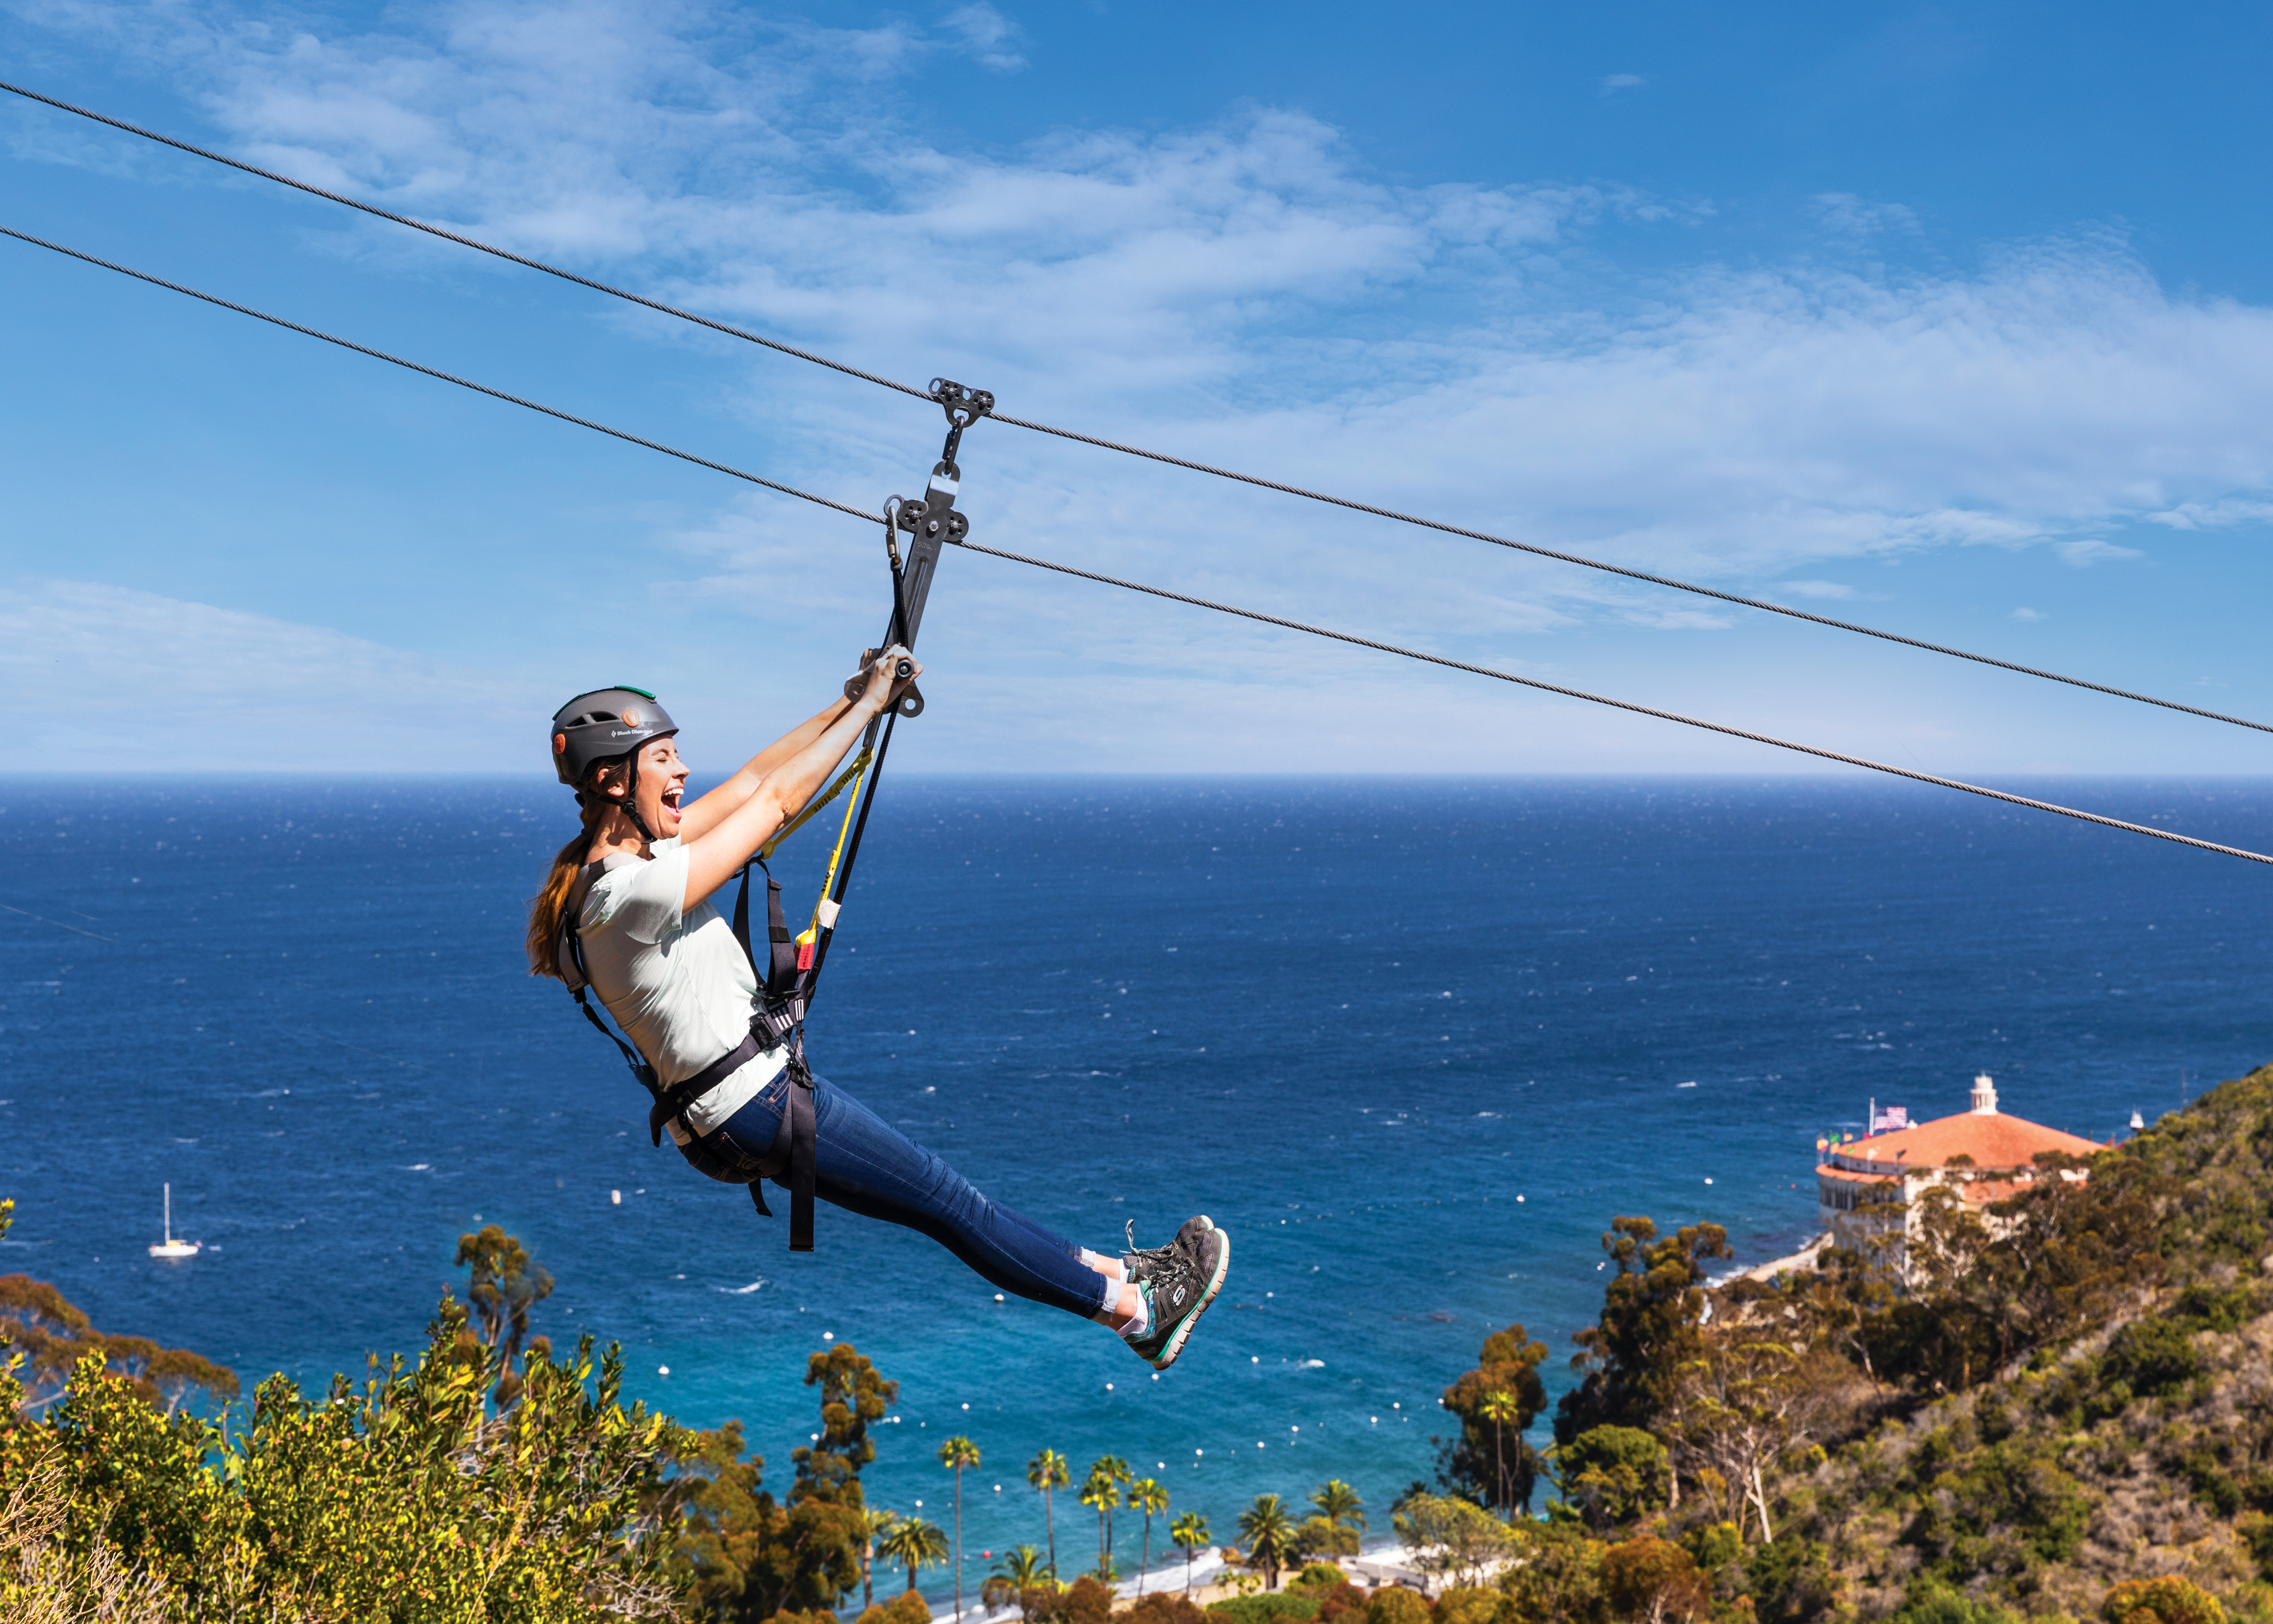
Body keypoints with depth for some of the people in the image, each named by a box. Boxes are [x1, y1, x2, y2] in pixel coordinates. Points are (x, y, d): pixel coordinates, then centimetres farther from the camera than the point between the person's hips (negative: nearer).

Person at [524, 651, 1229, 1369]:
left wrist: (855, 698, 9)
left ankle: (1104, 1271, 25)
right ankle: (1134, 1309, 13)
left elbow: (748, 780, 10)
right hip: (753, 1103, -10)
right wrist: (871, 704, -8)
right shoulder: (632, 892, -24)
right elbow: (776, 800, -18)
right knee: (946, 1200, 1)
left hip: (730, 1111, 10)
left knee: (944, 1198, 15)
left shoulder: (620, 856, 5)